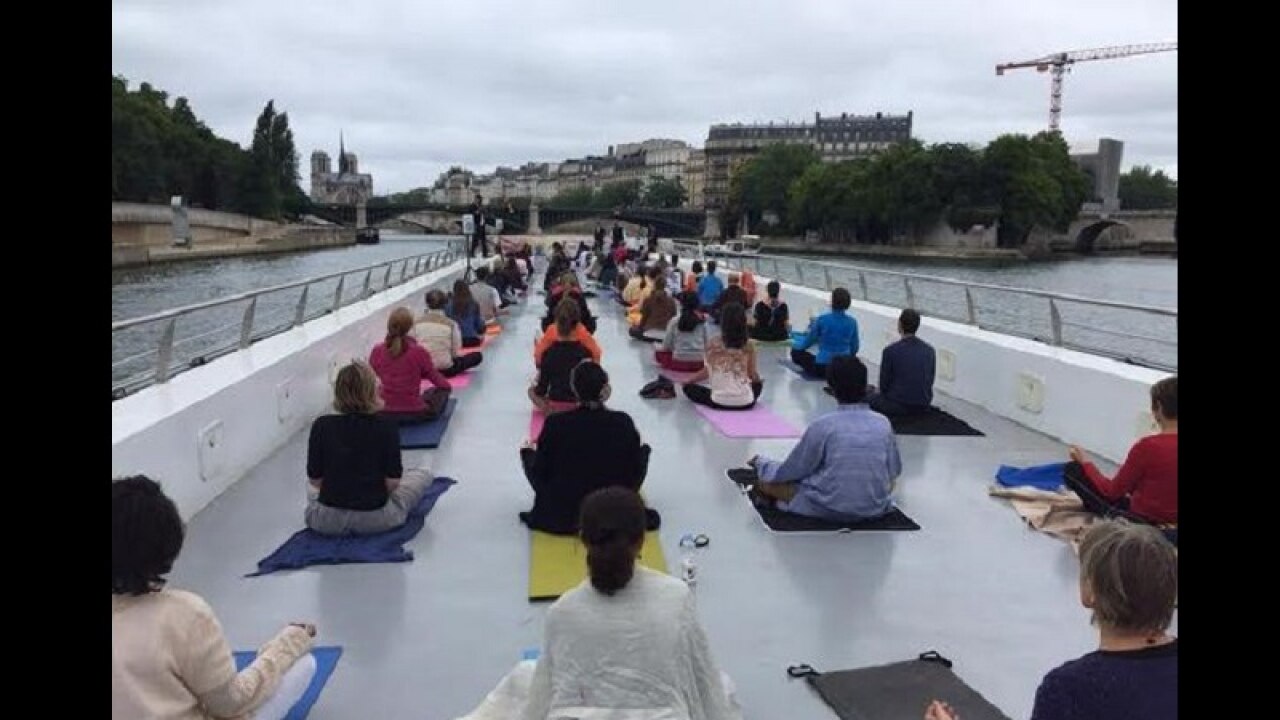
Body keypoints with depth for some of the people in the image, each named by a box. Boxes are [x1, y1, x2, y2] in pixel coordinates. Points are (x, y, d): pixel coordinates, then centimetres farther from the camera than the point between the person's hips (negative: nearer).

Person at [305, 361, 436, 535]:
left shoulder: (321, 426, -11)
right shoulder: (387, 428, -15)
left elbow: (315, 479, -5)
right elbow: (392, 482, -13)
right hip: (375, 520, -2)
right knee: (423, 476, 23)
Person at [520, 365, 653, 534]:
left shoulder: (555, 423, -18)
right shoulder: (623, 422, -16)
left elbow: (540, 474, -8)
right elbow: (636, 470, -5)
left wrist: (527, 450, 13)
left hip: (561, 516, -1)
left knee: (528, 452, 22)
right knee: (644, 449, 21)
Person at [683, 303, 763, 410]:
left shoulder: (712, 344, -9)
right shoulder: (748, 347, -8)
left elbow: (707, 371, 1)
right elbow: (753, 376, -1)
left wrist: (688, 380, 20)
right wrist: (759, 380, 24)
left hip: (719, 402, -2)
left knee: (689, 387, 20)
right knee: (757, 384, 35)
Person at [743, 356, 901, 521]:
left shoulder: (823, 425, -12)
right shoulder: (883, 423, -3)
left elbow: (791, 471, -3)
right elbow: (894, 471, 10)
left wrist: (760, 463, 17)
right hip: (876, 509, 2)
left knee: (765, 481, 12)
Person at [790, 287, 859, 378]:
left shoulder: (822, 319, -12)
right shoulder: (852, 322, -3)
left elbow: (808, 342, 0)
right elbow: (854, 348, 7)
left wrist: (793, 344, 21)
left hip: (822, 367, -6)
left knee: (796, 351, 14)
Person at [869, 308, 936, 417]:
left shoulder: (890, 351, -15)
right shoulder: (929, 350, -1)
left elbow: (884, 384, -7)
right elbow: (929, 382, 8)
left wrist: (880, 390, 17)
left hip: (898, 407, -5)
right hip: (923, 407, 5)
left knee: (869, 399, 22)